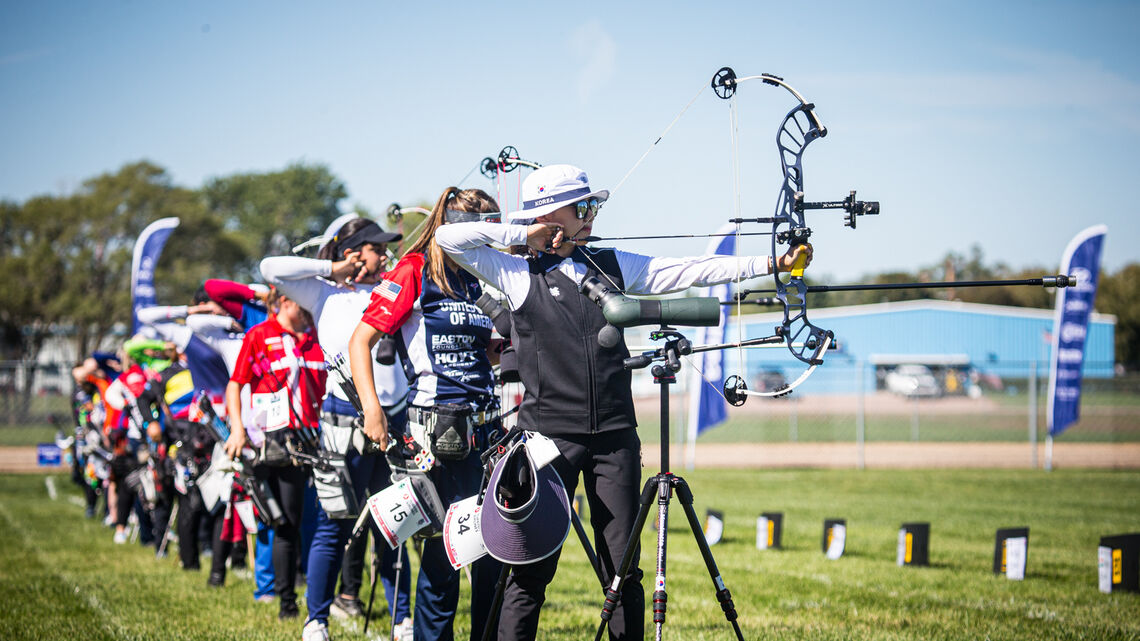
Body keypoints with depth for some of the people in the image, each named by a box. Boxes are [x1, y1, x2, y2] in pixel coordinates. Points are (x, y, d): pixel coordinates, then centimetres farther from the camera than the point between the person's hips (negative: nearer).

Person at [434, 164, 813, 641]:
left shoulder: (613, 265, 12)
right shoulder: (519, 275, 1)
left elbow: (692, 271, 9)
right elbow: (449, 239, -6)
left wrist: (773, 263, 3)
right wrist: (523, 235, -2)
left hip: (615, 435, 4)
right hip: (550, 435, -4)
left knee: (623, 568, 5)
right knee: (534, 566, -4)